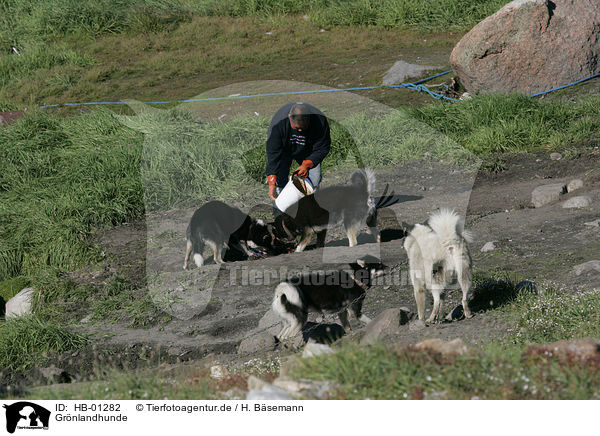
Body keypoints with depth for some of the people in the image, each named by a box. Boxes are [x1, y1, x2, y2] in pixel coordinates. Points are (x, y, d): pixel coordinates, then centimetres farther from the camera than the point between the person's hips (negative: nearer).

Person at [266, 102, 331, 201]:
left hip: (308, 153, 1)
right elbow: (273, 153, -33)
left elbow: (322, 148, -20)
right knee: (279, 182, -16)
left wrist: (307, 165, -35)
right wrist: (271, 183, -37)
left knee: (314, 181, -10)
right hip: (284, 151, -1)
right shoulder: (279, 122, -37)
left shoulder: (320, 121, -34)